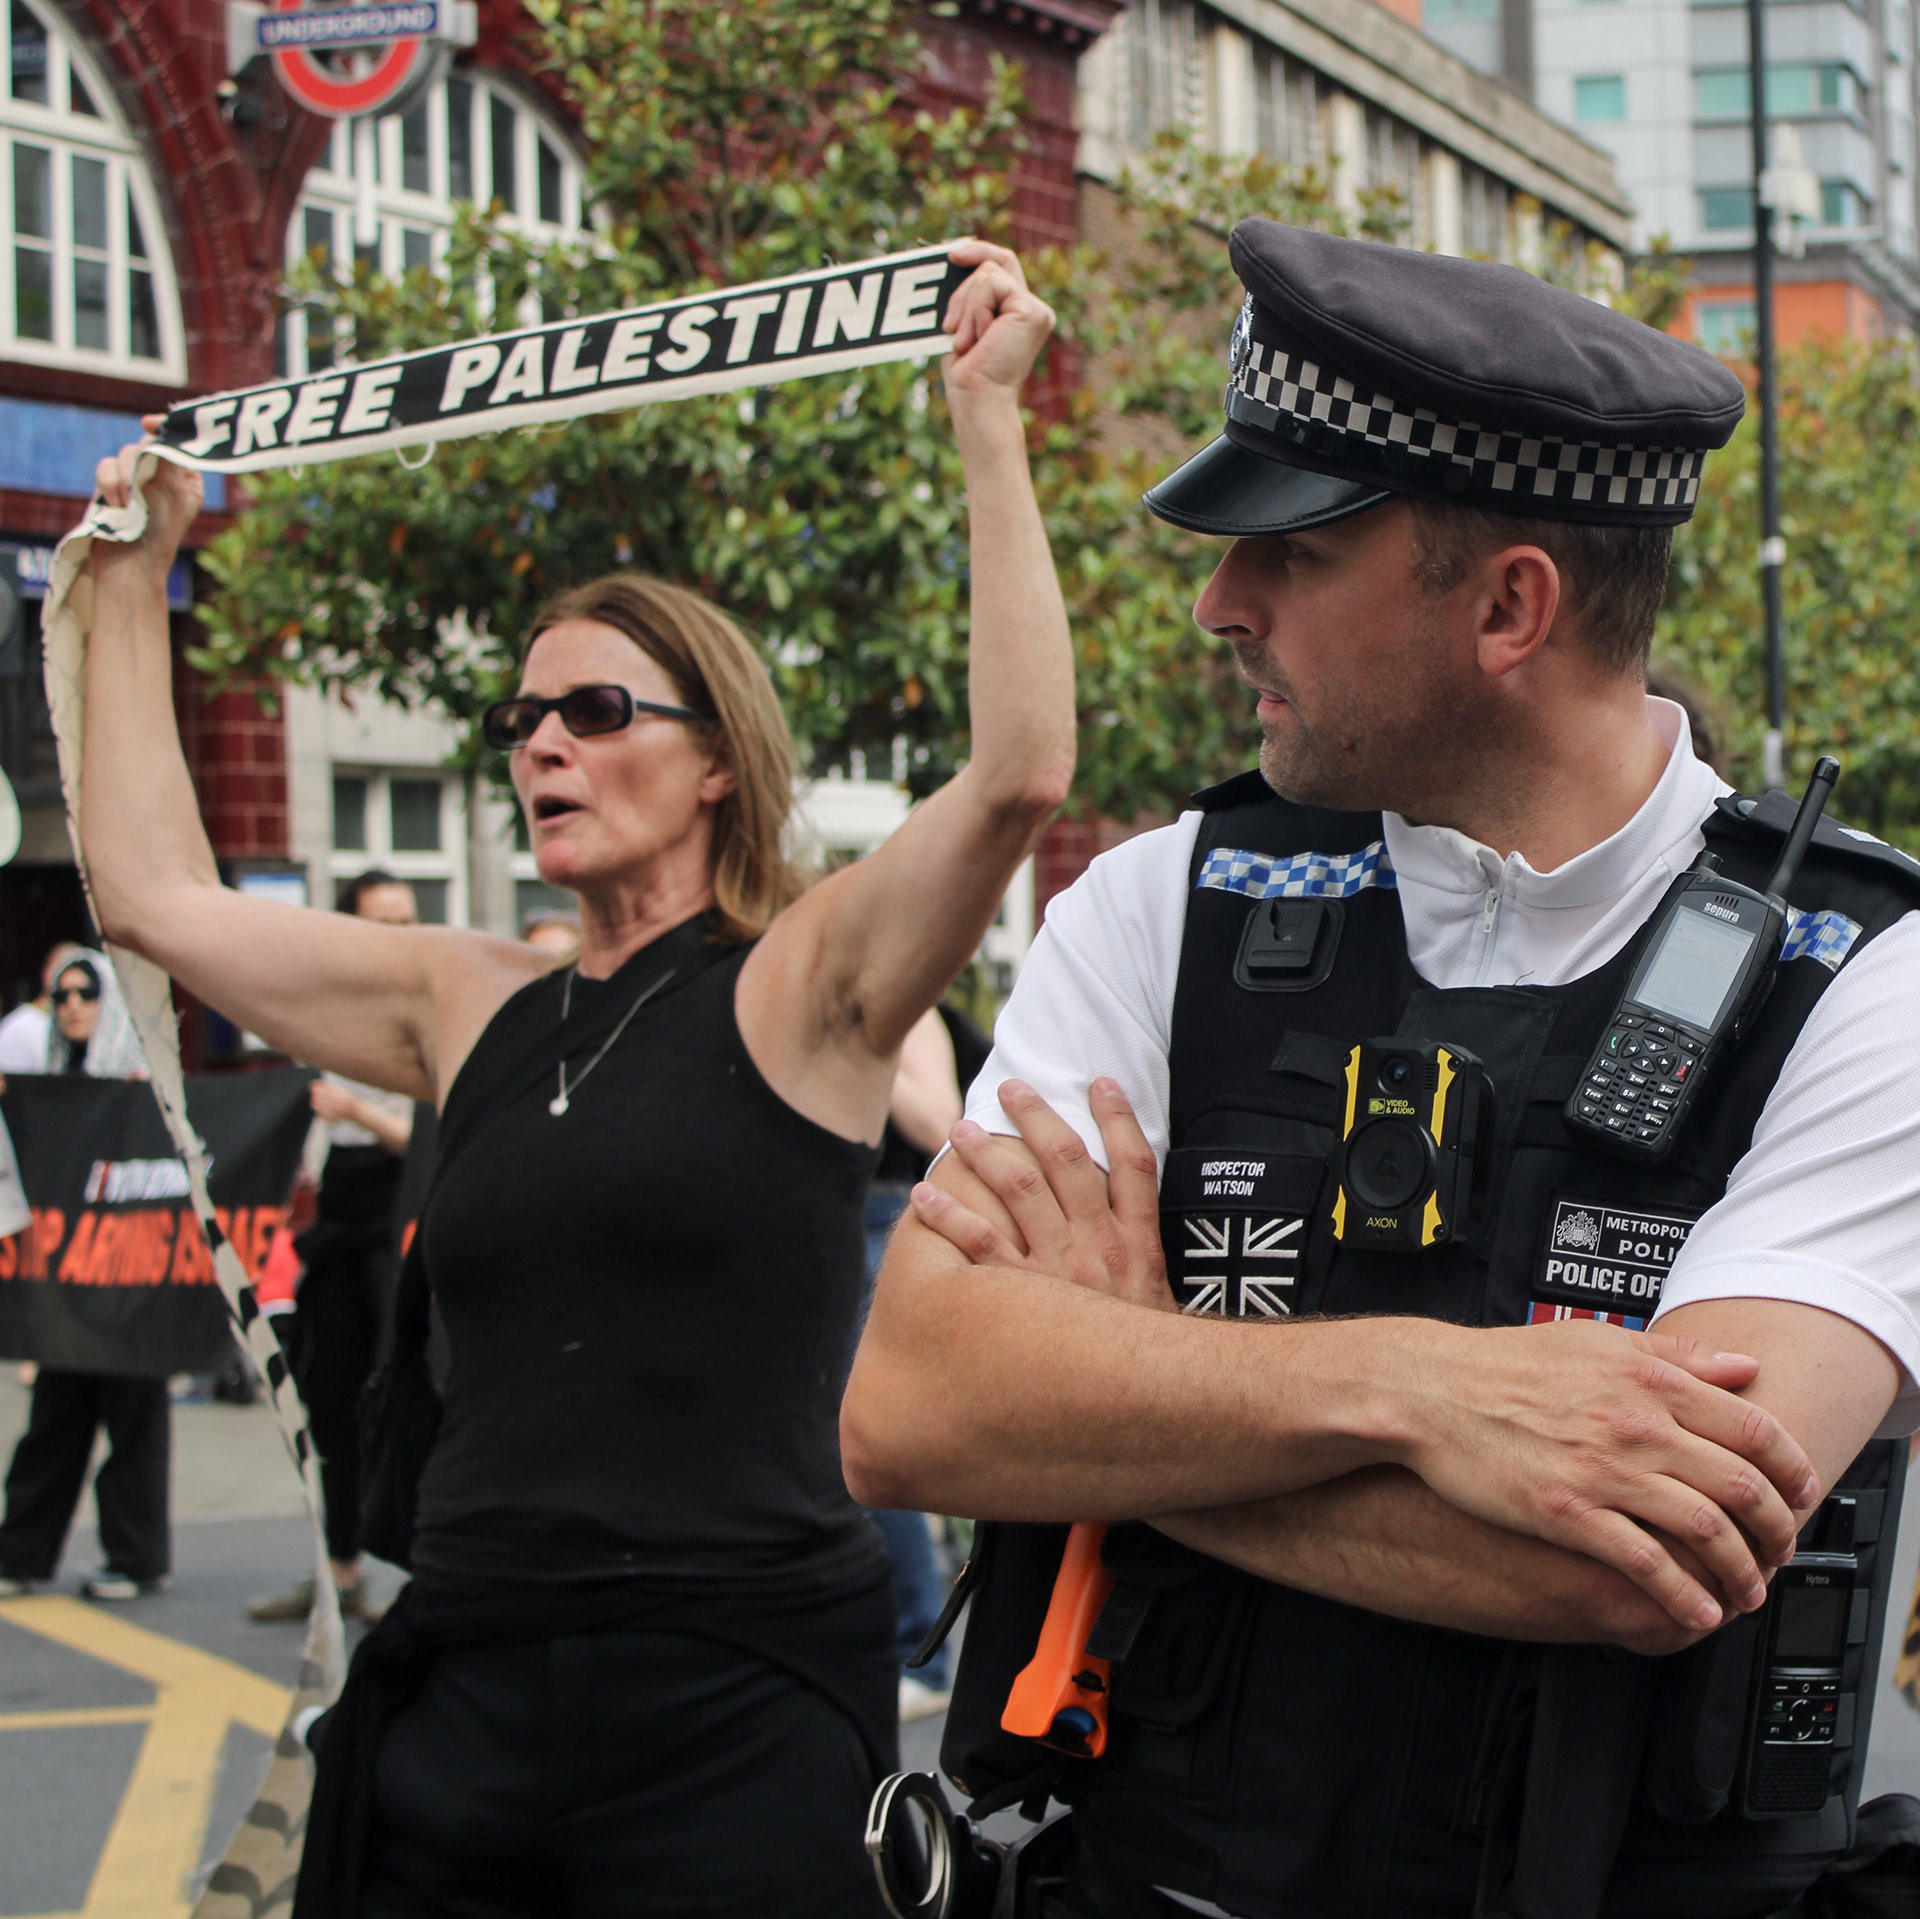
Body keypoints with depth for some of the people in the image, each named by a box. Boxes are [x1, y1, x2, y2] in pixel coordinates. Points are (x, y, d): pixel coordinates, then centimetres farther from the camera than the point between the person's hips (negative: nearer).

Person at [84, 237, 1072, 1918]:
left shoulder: (802, 985, -3)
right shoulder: (473, 1005, 12)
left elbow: (1021, 771, -19)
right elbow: (155, 895, 17)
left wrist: (987, 420, -17)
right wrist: (132, 584, 20)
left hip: (735, 1714, -5)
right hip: (463, 1696, 5)